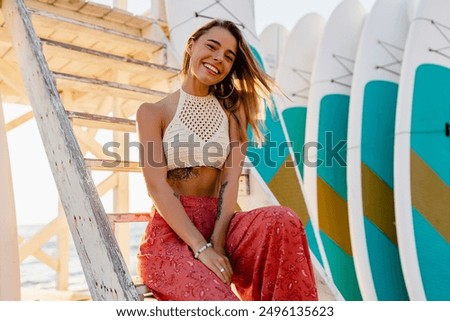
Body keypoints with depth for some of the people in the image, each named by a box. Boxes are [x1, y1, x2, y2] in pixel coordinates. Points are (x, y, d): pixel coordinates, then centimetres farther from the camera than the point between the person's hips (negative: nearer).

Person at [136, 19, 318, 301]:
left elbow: (230, 179, 0)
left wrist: (217, 243, -15)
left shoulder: (231, 111, 11)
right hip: (170, 233, -3)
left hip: (216, 224, 4)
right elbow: (156, 185, -8)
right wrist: (201, 247, -19)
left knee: (283, 220, -28)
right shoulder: (153, 112, 3)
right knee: (216, 296, -34)